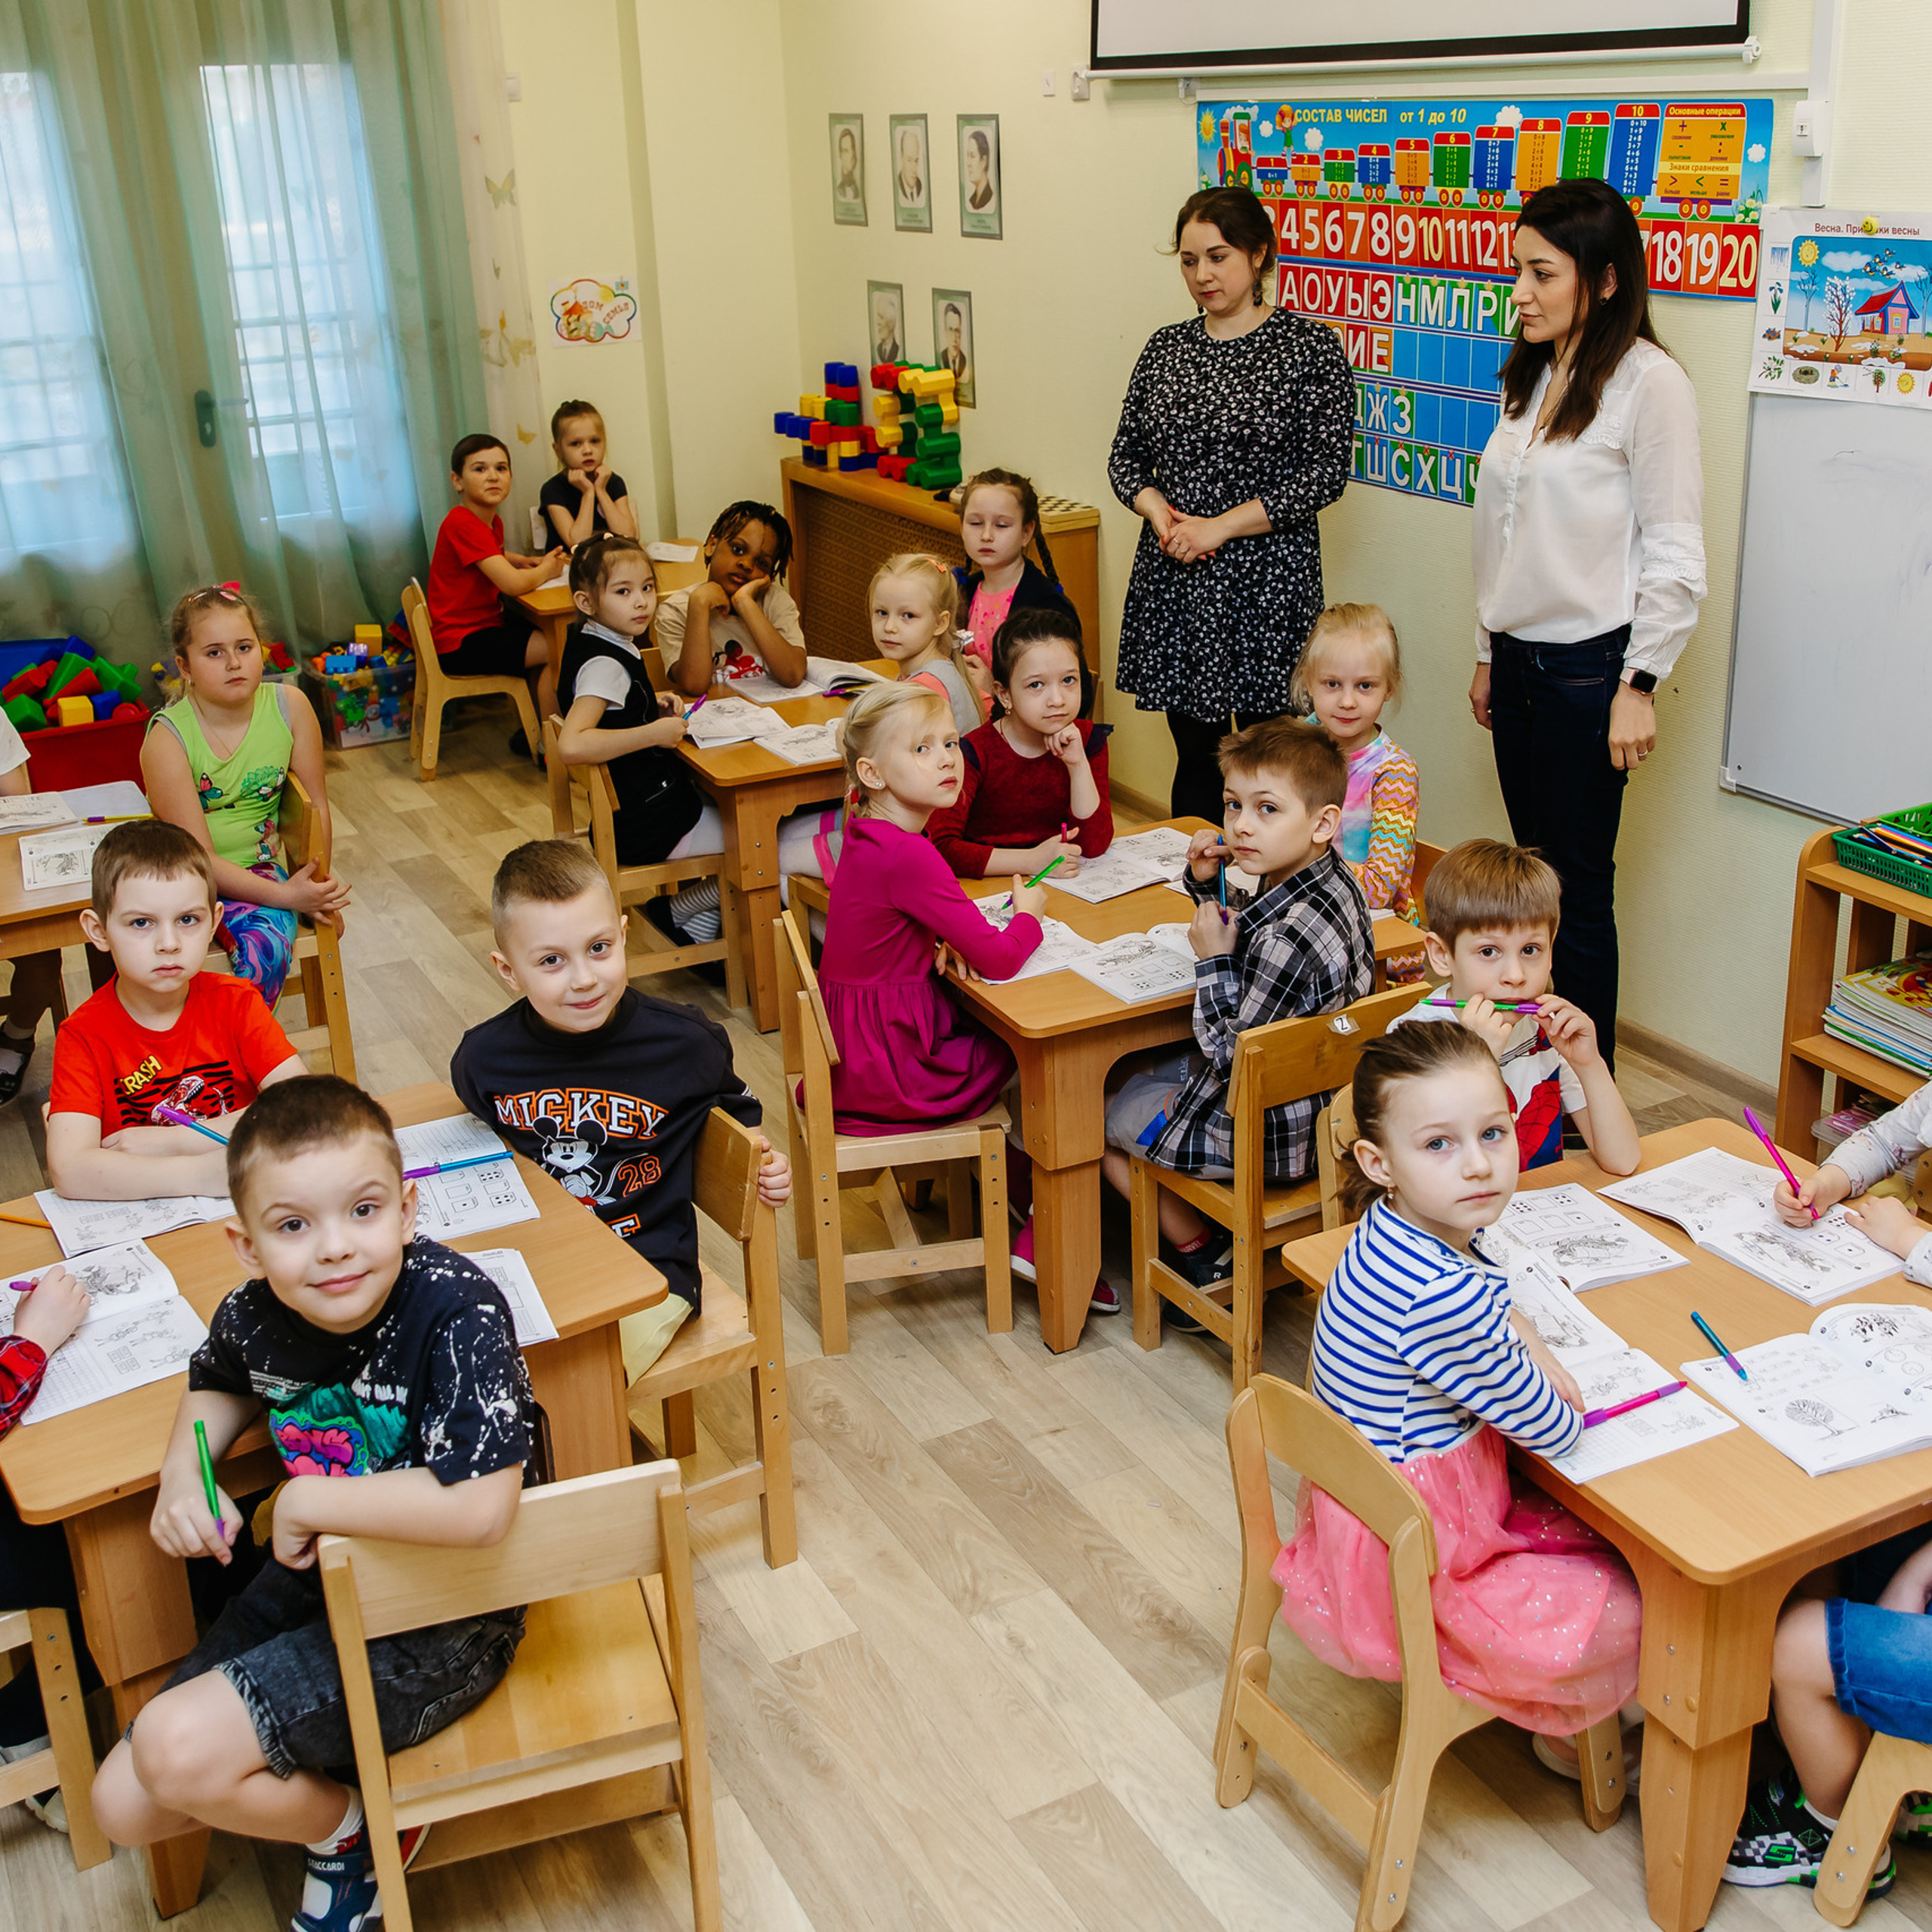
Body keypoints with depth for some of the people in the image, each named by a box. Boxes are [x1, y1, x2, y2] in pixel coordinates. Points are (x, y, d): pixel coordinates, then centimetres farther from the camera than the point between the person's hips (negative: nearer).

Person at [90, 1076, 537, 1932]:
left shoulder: (458, 1310, -30)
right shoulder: (256, 1316, -10)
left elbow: (478, 1509, -41)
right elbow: (217, 1382, 18)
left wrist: (305, 1501, -27)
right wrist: (183, 1475, -4)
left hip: (440, 1627, -7)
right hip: (312, 1582, 7)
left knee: (179, 1749, -19)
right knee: (125, 1805, 7)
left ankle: (355, 1832, 10)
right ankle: (311, 1785, 31)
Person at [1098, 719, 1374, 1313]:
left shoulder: (1289, 938, -35)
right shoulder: (1333, 879, -5)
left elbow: (1232, 1055, -27)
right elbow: (1247, 926, 15)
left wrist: (1213, 963, -19)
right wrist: (1209, 883, -3)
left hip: (1268, 1134, -9)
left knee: (1099, 1118, 12)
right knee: (1132, 1068, 28)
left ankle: (1203, 1253, 23)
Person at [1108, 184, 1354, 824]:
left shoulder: (1311, 347, -4)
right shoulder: (1165, 347, 11)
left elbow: (1327, 470, -10)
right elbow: (1126, 455, 13)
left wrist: (1220, 527, -15)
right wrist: (1158, 510, -9)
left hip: (1266, 580, -4)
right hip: (1173, 580, 4)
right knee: (1194, 756, 12)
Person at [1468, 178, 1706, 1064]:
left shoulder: (1648, 383, -12)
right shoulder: (1532, 377, 12)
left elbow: (1675, 556, -13)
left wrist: (1639, 685, -14)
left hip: (1589, 667, -7)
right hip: (1519, 660, 7)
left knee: (1578, 887, 0)